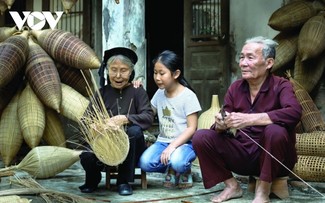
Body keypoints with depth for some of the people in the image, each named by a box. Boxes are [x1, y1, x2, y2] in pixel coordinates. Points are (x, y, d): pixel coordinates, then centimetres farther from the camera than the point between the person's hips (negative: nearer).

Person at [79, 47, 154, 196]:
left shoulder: (137, 91, 2)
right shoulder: (102, 93, 9)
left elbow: (148, 117, -13)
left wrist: (126, 119, -29)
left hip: (130, 150, -1)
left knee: (134, 130, -33)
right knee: (87, 157, -29)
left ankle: (124, 181, -14)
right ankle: (93, 179, 12)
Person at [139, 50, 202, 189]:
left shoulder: (188, 96, -9)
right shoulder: (159, 94, 10)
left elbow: (192, 128, -12)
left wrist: (173, 146, -24)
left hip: (183, 142, -4)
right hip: (163, 141, 5)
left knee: (177, 162, -37)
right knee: (145, 163, -25)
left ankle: (184, 170, 2)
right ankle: (173, 168, 3)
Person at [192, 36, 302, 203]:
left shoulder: (280, 86, -11)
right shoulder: (235, 88, 2)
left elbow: (294, 113, -33)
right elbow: (220, 127, 1)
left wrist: (249, 119, -39)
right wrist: (221, 125, -26)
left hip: (272, 158, -4)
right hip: (243, 155, 4)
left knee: (275, 130, -35)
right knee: (201, 137, -11)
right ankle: (232, 186, 3)